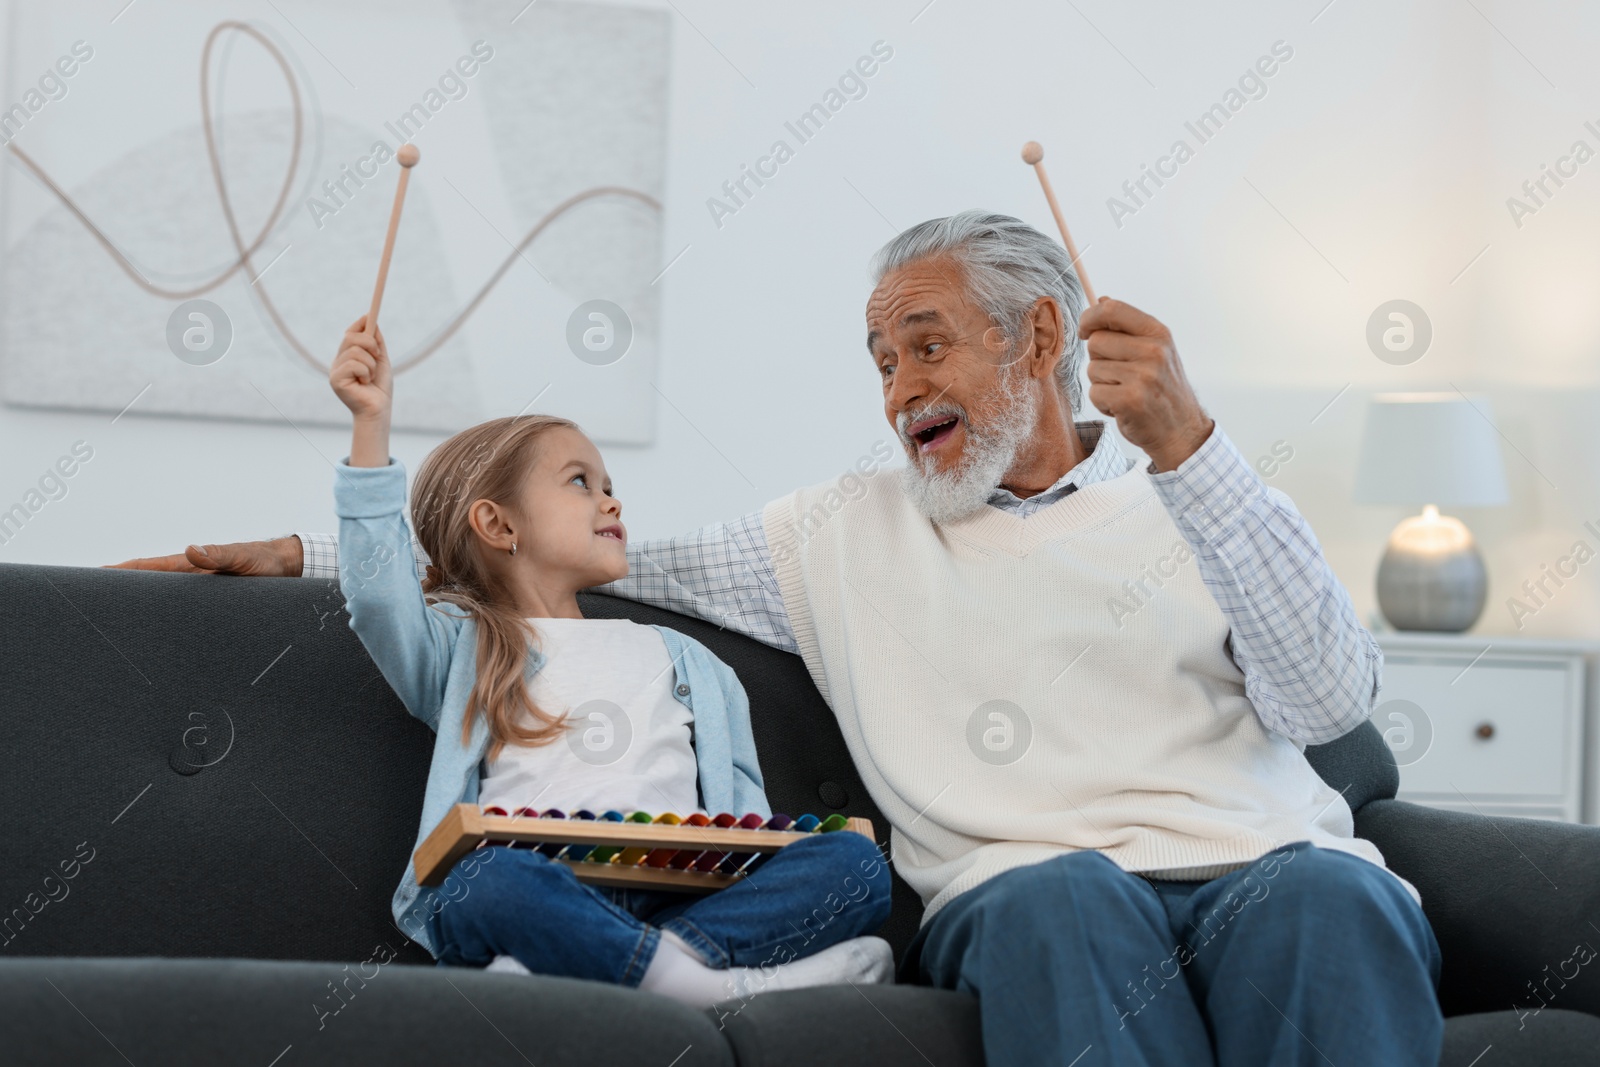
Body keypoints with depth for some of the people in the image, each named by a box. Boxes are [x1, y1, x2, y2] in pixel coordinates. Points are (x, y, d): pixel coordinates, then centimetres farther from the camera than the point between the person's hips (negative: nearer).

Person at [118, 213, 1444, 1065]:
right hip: (1025, 891, 0)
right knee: (1064, 893, -36)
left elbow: (1334, 700, 0)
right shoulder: (849, 529, 23)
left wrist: (1186, 444, -9)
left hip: (1261, 871, 0)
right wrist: (313, 550, 20)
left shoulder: (1188, 506, 17)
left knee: (1319, 894, -35)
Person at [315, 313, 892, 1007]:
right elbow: (377, 595, 3)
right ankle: (729, 983, -44)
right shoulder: (461, 644, 25)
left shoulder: (680, 658, 35)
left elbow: (743, 803, 24)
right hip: (541, 882, -3)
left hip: (680, 890, 3)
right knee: (491, 880, -40)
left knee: (854, 862, -23)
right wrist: (371, 423, -3)